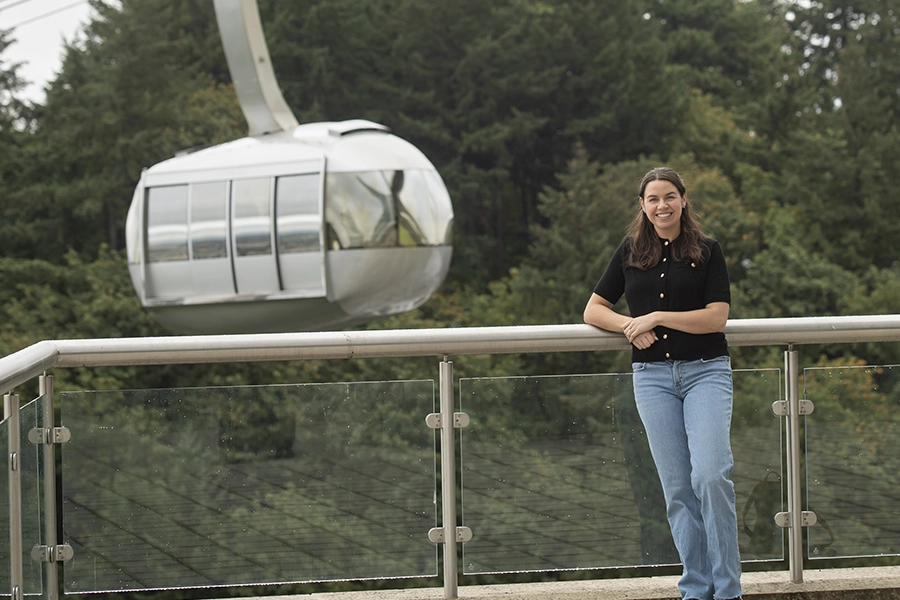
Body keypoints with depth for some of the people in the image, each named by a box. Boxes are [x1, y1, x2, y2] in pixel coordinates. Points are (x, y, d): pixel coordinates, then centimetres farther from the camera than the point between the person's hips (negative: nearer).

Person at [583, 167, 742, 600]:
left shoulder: (707, 251, 3)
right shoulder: (629, 253, 10)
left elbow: (717, 317, -5)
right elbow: (593, 310, 14)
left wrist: (656, 318, -12)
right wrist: (630, 326, -6)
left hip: (705, 371, -3)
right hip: (652, 376, 3)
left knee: (711, 475, -17)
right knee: (676, 486, 1)